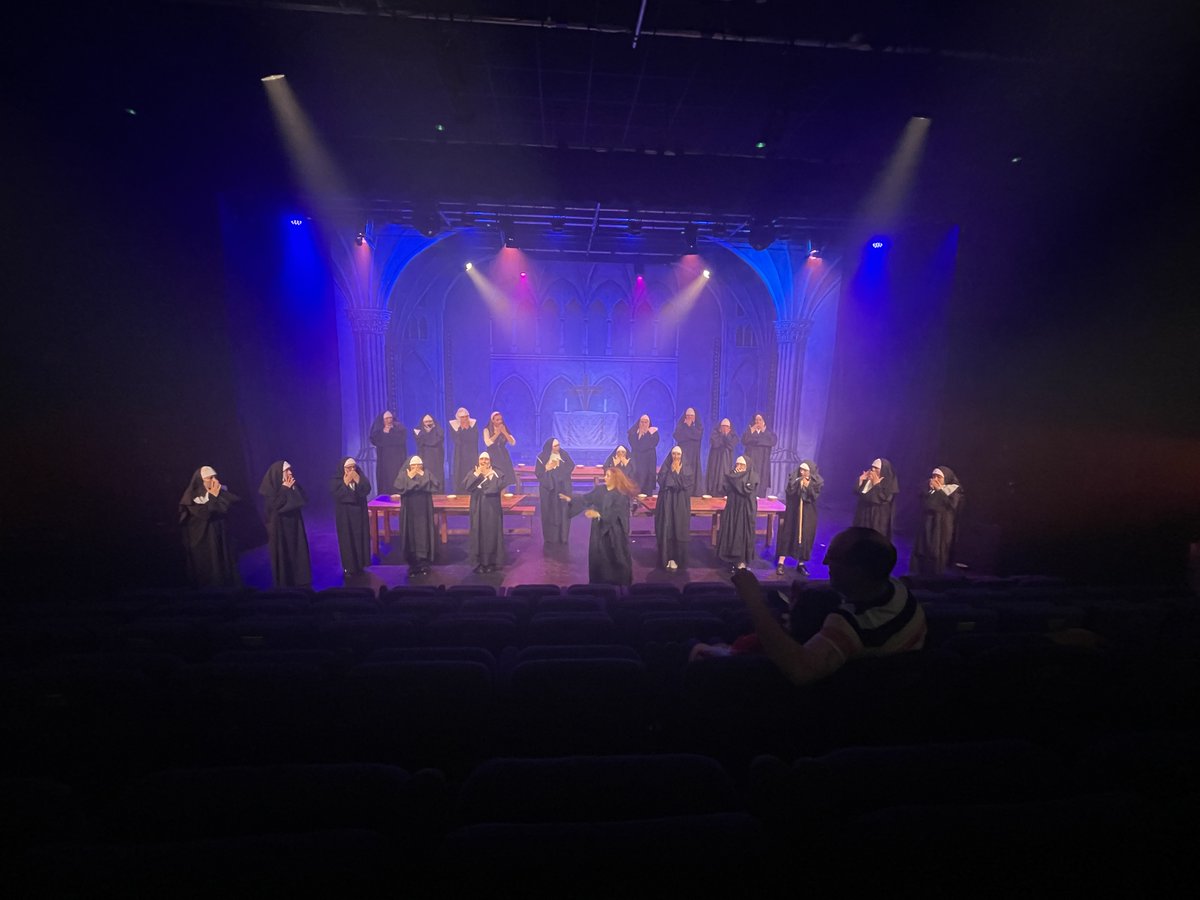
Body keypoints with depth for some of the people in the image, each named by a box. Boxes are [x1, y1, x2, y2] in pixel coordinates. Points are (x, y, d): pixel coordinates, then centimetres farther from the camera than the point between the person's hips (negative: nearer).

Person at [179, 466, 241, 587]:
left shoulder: (221, 490, 5)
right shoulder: (191, 496, -9)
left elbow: (234, 501, -8)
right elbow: (206, 513, -23)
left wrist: (221, 493, -12)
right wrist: (214, 497, -14)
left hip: (221, 537, 4)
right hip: (202, 540, -4)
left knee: (226, 568, 9)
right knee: (207, 573, 4)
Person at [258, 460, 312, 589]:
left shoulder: (292, 484, 4)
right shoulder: (270, 487, -12)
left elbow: (304, 499, -1)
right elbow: (276, 504, -24)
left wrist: (294, 488, -11)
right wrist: (285, 489, -18)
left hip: (294, 524, 6)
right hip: (279, 527, -5)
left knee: (299, 553, 8)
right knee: (283, 556, 2)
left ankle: (301, 582, 19)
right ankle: (284, 584, 14)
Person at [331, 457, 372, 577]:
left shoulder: (360, 476, 1)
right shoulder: (337, 480, -7)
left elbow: (367, 490, -10)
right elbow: (337, 495, -19)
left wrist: (358, 480, -19)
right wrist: (345, 483, -21)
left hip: (359, 512, 3)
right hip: (344, 514, -3)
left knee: (360, 538, 6)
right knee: (347, 539, -1)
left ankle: (360, 565, 17)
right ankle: (348, 567, 7)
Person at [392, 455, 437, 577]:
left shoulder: (427, 474, 6)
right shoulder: (403, 475, 4)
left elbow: (432, 487, -13)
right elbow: (399, 488, -14)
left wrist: (421, 477, -10)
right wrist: (410, 477, -11)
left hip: (423, 511, 0)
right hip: (409, 511, 0)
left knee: (424, 535, 0)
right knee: (410, 535, 1)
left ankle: (424, 564, 8)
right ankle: (412, 564, 10)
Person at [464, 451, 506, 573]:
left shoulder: (496, 473, 0)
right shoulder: (472, 472, 4)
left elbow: (499, 486, -18)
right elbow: (464, 486, -13)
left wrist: (489, 476, -17)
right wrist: (476, 474, -18)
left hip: (492, 508, -1)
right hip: (477, 508, 1)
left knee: (492, 534, 3)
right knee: (478, 534, 3)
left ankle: (492, 562, 13)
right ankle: (478, 562, 11)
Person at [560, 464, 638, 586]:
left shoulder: (621, 495, -14)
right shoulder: (599, 490, 3)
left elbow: (615, 514, -21)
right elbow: (585, 498, 0)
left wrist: (598, 514, -30)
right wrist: (570, 499, -12)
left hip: (614, 532, -5)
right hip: (600, 529, 5)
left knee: (616, 558, 4)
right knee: (598, 556, 9)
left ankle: (619, 582, 20)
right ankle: (600, 581, 23)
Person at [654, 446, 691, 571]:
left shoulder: (686, 468, 4)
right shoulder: (666, 466, 5)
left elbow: (685, 484, -11)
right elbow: (661, 482, -10)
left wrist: (677, 471, -11)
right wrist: (672, 471, -10)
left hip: (681, 501, 0)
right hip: (667, 500, 0)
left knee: (679, 529, -1)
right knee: (666, 528, -2)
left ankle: (676, 558, 6)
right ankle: (667, 558, 5)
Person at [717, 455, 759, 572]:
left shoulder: (753, 476, -7)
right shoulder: (733, 475, 8)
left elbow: (747, 490, -22)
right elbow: (727, 489, -5)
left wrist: (737, 478, -15)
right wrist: (734, 475, -12)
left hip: (746, 510, -5)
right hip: (732, 508, 5)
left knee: (743, 533, -1)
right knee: (731, 532, 6)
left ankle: (742, 559, 9)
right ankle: (733, 557, 19)